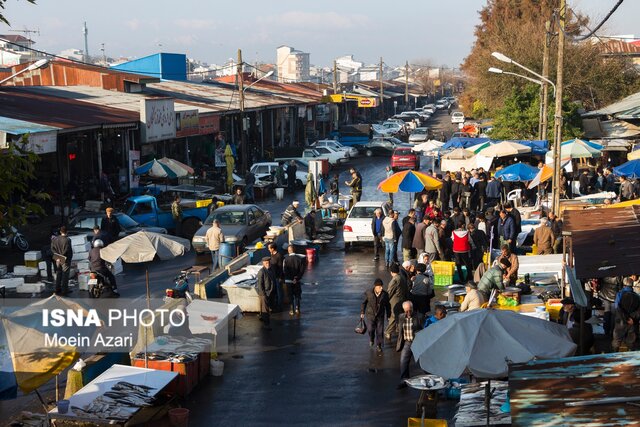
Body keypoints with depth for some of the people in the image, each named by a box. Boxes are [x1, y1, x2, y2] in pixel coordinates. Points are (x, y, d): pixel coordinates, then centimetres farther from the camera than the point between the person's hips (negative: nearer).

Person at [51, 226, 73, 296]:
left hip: (58, 259, 5)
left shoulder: (55, 239, 1)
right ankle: (64, 290, 4)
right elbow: (67, 250, -20)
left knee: (58, 275, 14)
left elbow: (52, 248, 1)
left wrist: (57, 256, -2)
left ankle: (57, 290, 18)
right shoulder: (67, 240, -17)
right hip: (65, 260, -5)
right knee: (65, 275, 2)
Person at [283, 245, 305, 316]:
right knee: (297, 295, 12)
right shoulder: (299, 259, -6)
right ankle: (297, 309, 5)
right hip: (298, 281, 1)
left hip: (289, 280, -1)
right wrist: (297, 278, -6)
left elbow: (284, 271, -13)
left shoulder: (286, 259, -11)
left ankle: (291, 310, 12)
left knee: (290, 296, 9)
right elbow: (302, 270, -8)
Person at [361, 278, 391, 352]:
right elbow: (364, 303, 1)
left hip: (380, 315, 1)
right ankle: (371, 339, 34)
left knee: (379, 331, 2)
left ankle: (378, 345, 18)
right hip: (370, 314, -1)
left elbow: (387, 305, 3)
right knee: (370, 329, 0)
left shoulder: (385, 294, -9)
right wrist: (362, 312, 5)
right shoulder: (368, 293, -13)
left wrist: (388, 315, 8)